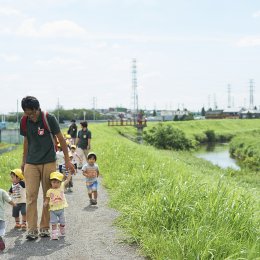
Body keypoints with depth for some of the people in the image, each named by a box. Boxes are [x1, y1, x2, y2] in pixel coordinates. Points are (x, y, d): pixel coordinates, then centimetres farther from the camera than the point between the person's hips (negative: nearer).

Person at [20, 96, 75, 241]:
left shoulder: (49, 119, -10)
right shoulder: (24, 122, 1)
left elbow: (61, 139, -3)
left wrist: (67, 161, -2)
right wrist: (23, 161, 19)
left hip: (49, 162, -2)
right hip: (31, 163, 2)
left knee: (49, 196, 4)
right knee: (31, 196, -5)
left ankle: (45, 227, 15)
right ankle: (32, 229, -1)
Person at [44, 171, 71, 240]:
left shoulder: (62, 186, 0)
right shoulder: (49, 191, -5)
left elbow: (67, 179, 4)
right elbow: (47, 199, -1)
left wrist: (70, 172, 3)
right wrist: (45, 203, -20)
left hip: (61, 208, 2)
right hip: (53, 210, -2)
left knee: (62, 223, 11)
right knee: (54, 223, -2)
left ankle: (62, 233, 34)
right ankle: (54, 235, 3)